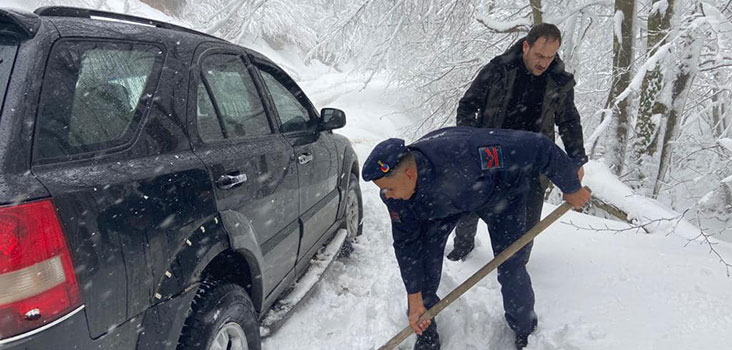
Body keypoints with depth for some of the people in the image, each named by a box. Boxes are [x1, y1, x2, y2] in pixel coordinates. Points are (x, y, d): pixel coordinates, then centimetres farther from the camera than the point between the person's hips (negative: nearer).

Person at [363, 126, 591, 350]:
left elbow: (538, 148, -38)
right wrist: (415, 300, -13)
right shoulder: (396, 195, -28)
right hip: (442, 200, 4)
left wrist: (571, 187, -21)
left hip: (501, 191, -3)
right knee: (424, 256, -9)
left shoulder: (462, 154, -47)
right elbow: (407, 244, -15)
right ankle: (425, 330, 13)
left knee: (511, 267, -6)